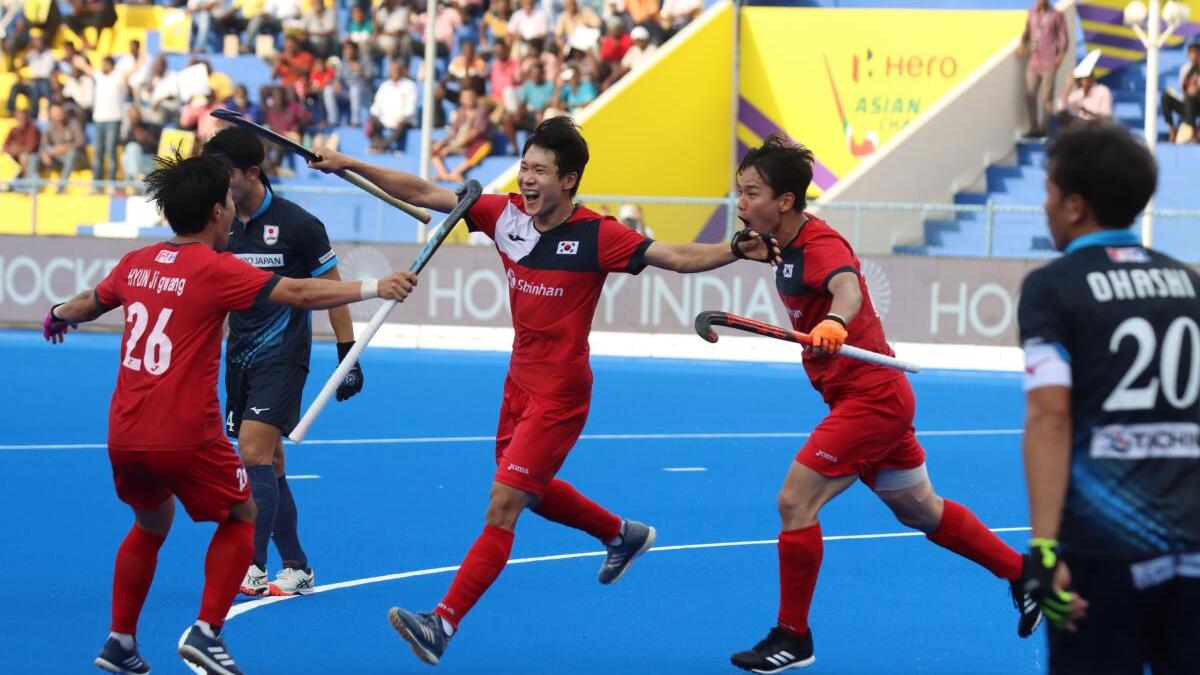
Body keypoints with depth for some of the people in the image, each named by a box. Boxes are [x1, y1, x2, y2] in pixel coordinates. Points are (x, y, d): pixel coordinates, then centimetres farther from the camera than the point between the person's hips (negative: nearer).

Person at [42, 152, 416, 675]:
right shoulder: (215, 269, -11)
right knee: (240, 517, 17)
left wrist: (58, 315, 50)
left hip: (124, 436, 6)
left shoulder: (135, 264, 8)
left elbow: (89, 303, 28)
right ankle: (206, 632, 5)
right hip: (185, 437, -6)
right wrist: (375, 288, -16)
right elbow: (300, 293, -18)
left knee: (151, 525, 28)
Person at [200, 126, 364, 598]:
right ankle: (297, 569, 17)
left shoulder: (297, 225, -9)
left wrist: (348, 357, -3)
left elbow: (332, 291, -2)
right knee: (269, 468, 8)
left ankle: (253, 569, -18)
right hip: (240, 359, 6)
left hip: (283, 358, -6)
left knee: (254, 453, -17)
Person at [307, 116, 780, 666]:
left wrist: (737, 251, -36)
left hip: (559, 393, -8)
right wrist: (350, 165, -6)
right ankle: (624, 535, 52)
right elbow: (425, 194, -1)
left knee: (503, 506, -12)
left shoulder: (596, 236, -18)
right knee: (533, 491, 27)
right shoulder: (506, 215, -4)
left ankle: (443, 624, -14)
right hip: (520, 379, 8)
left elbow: (678, 257, -20)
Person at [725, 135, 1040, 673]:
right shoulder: (788, 246, 6)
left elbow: (847, 289, -44)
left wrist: (833, 324, -62)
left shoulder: (821, 244, -21)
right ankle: (1025, 575, 33)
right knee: (920, 510, 20)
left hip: (871, 398, -10)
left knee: (795, 502, -14)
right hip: (876, 396, 10)